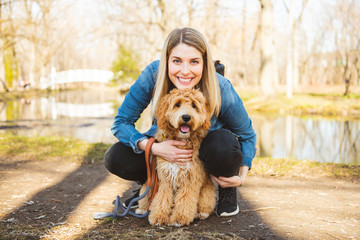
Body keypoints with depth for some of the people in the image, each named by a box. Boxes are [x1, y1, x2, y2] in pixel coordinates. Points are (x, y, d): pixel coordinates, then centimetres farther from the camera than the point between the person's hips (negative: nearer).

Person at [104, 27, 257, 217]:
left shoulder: (220, 88, -29)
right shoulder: (153, 75, -28)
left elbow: (247, 134, -12)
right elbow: (121, 122, -20)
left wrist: (241, 176, -25)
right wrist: (153, 147, -37)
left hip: (207, 144, -1)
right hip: (166, 145, 2)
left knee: (225, 146, -37)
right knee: (115, 158, -22)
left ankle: (227, 190, -3)